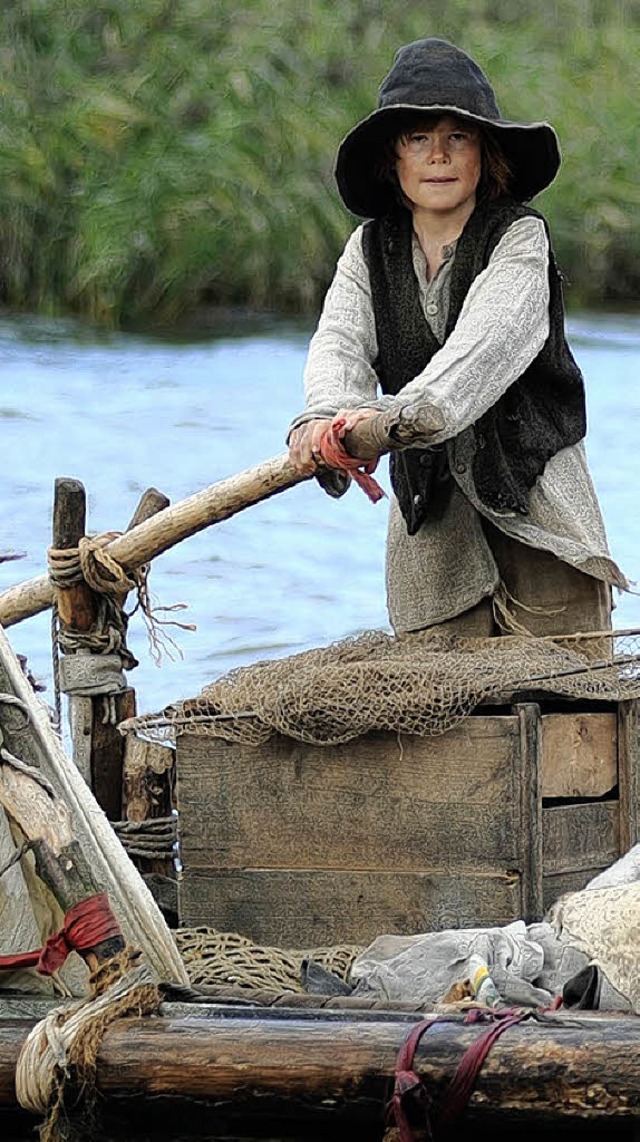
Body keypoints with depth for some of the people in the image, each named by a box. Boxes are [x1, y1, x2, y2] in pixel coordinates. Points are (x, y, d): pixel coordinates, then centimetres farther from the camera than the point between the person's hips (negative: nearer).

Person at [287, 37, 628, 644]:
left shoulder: (520, 236, -6)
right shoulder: (370, 249, 7)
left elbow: (488, 340, -24)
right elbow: (340, 340, -11)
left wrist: (399, 413, -42)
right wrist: (328, 413, -36)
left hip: (534, 500, -3)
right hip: (429, 517, 3)